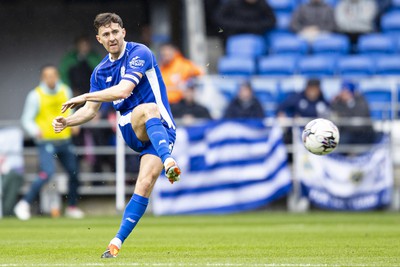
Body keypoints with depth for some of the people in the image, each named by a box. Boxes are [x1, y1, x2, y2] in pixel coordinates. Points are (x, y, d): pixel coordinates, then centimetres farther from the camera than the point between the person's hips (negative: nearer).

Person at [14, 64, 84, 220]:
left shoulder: (66, 91, 7)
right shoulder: (35, 96, -8)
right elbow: (26, 120, -7)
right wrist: (35, 131, -26)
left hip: (65, 141, 6)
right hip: (46, 142, -6)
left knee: (74, 173, 9)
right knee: (47, 173, -22)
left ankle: (72, 207, 28)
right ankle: (24, 204, -16)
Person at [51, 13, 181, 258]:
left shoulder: (139, 53, -10)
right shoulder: (101, 71, 12)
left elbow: (123, 90, -22)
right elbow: (91, 110, 18)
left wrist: (84, 96, -17)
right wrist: (67, 122, -2)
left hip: (160, 129, -4)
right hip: (132, 130, 4)